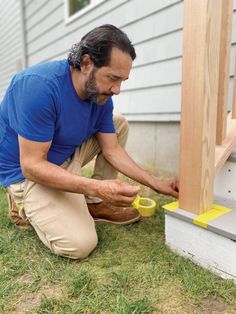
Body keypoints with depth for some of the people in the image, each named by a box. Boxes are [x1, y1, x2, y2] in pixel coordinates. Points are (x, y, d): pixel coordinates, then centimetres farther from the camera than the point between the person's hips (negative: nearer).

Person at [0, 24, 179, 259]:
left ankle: (94, 204, 1)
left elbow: (112, 150, -3)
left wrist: (155, 184, -8)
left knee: (119, 124, 1)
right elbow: (31, 165, -29)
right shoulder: (39, 86, -31)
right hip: (26, 171, -7)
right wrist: (97, 187, -38)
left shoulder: (102, 95, -8)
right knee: (80, 244, -21)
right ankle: (25, 203, 6)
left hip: (67, 157, 7)